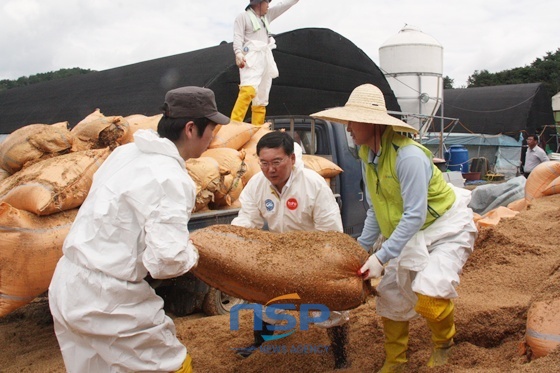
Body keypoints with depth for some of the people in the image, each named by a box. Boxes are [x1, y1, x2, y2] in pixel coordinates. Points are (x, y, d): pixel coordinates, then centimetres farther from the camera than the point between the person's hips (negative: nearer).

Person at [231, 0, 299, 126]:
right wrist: (238, 53, -25)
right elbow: (238, 37, -7)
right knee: (249, 90, -29)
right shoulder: (243, 16, 6)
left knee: (261, 98, 3)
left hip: (266, 59, 8)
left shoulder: (267, 15, 24)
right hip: (252, 58, -7)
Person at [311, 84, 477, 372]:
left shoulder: (408, 156, -29)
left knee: (429, 298, -24)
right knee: (391, 298, 9)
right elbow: (376, 209, 5)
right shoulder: (368, 156, -4)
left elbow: (414, 215, -29)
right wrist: (362, 247, 5)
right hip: (412, 234, 8)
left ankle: (443, 342, 11)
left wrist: (382, 256, -29)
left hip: (446, 229, -8)